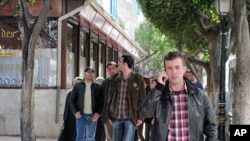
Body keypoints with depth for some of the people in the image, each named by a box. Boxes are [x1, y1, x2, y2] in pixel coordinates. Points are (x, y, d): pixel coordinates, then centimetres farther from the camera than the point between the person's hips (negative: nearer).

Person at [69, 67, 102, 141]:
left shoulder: (97, 87, 4)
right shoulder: (77, 86, 4)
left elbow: (101, 101, 4)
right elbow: (71, 100, 5)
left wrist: (98, 113, -8)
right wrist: (75, 112, -6)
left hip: (93, 116, 1)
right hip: (81, 115, -1)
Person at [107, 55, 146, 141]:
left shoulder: (138, 79, -5)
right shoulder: (115, 78, 6)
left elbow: (142, 99, -3)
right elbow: (111, 98, 11)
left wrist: (140, 117, -8)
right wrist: (110, 115, 9)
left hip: (130, 118, -4)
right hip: (117, 117, 5)